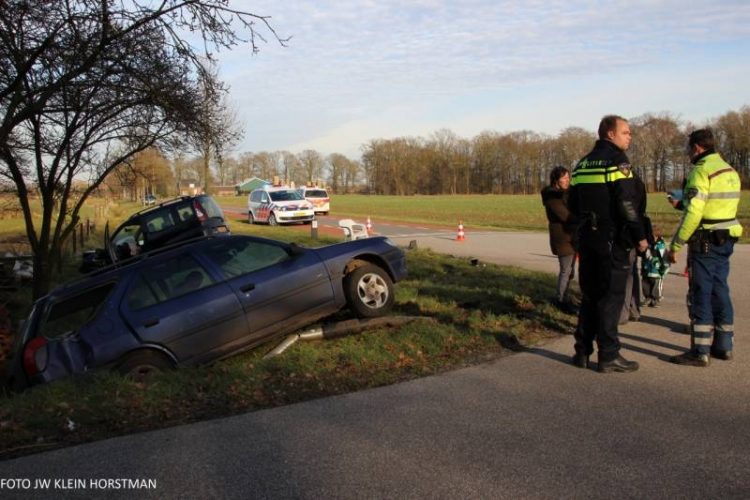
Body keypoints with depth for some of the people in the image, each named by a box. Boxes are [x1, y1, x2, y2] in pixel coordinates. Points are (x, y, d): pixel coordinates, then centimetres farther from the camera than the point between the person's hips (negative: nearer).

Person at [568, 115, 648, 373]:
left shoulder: (583, 163, 13)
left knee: (589, 294, 14)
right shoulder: (617, 160, -11)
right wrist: (639, 236, -11)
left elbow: (574, 205, 16)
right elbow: (626, 205, -18)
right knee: (611, 296, -1)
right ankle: (609, 356, 4)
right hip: (612, 240, -7)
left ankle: (582, 351, 18)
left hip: (587, 238, 8)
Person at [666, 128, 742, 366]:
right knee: (720, 292, 15)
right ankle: (723, 346, 22)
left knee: (701, 295, -4)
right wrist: (683, 202, 26)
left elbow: (693, 213, -21)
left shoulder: (701, 171, -14)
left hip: (705, 242, -9)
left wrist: (675, 245, -17)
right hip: (725, 240, 9)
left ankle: (700, 352, -1)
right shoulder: (729, 170, 13)